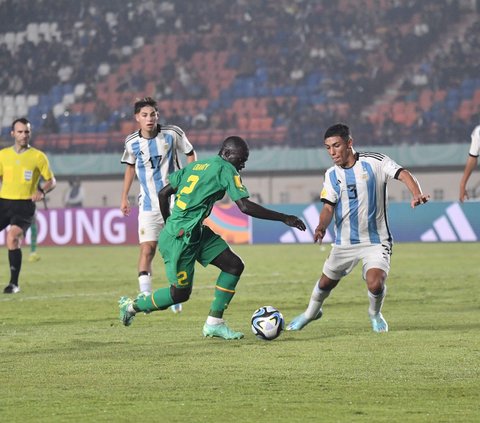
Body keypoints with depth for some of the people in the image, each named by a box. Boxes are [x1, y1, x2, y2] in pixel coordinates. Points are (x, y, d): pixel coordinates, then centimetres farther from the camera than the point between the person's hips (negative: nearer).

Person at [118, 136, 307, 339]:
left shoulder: (196, 165, 15)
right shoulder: (226, 170, -10)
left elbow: (163, 193, 17)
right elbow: (245, 207, -20)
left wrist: (169, 223, 30)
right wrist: (284, 218, -17)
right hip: (180, 238, -9)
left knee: (234, 265, 4)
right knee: (181, 293, 2)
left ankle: (214, 323, 7)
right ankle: (132, 306, 23)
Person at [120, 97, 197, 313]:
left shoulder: (172, 134, -8)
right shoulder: (132, 142, -2)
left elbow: (190, 154, 6)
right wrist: (124, 197, 15)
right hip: (148, 204, 1)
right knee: (147, 249, -10)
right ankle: (145, 296, -13)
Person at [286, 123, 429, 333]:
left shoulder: (375, 162, -10)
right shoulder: (332, 174, 2)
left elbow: (403, 174, -19)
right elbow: (328, 206, -4)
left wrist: (417, 194, -40)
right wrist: (321, 227, -26)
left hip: (376, 240, -4)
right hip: (344, 242, 4)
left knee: (375, 284, -21)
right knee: (325, 283, 14)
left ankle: (375, 314, 13)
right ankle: (311, 312, 46)